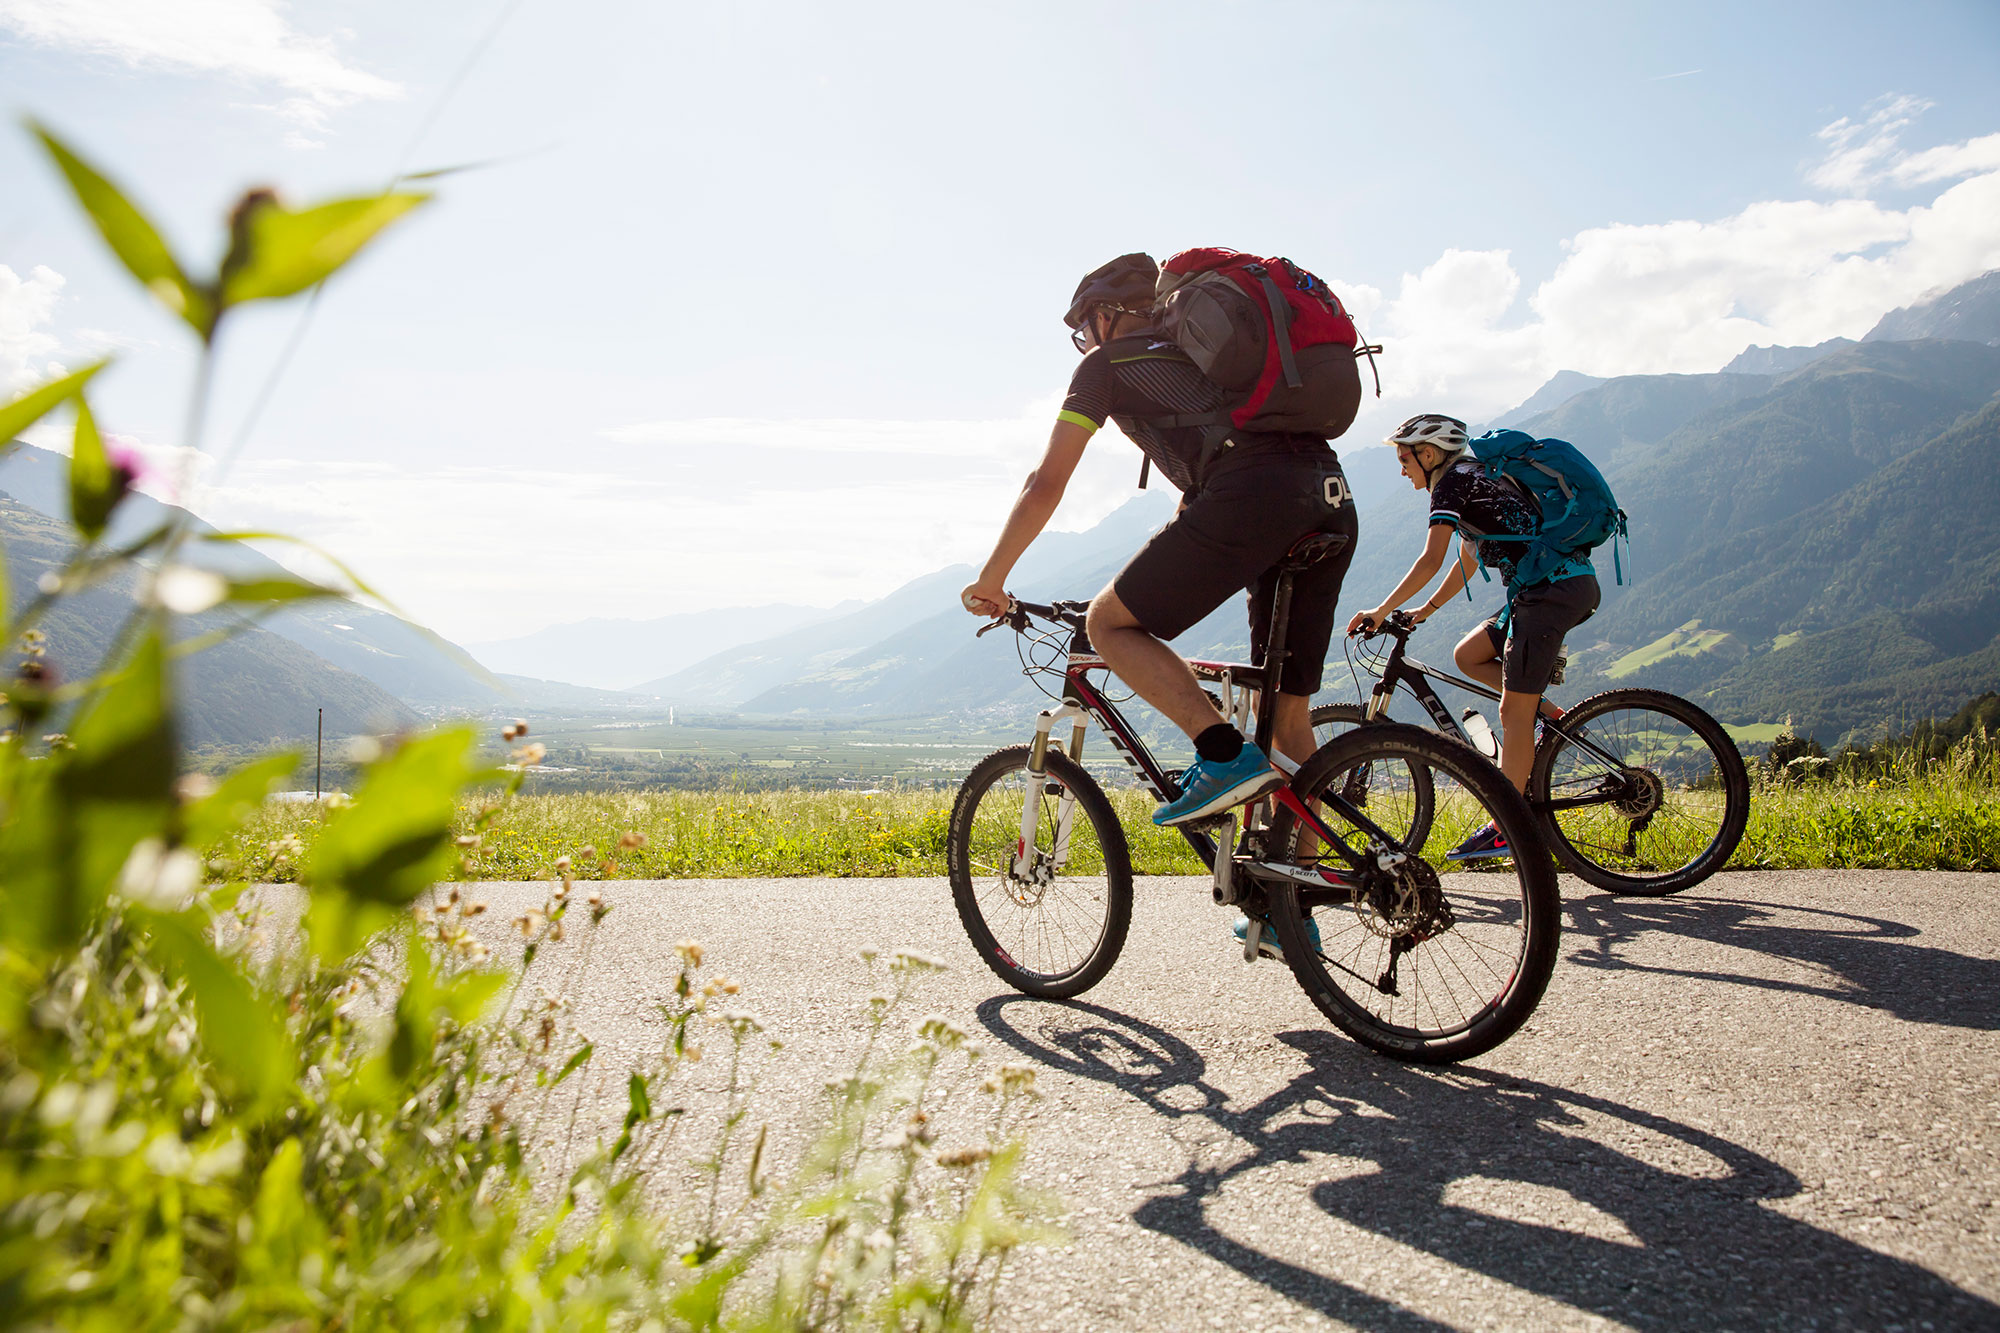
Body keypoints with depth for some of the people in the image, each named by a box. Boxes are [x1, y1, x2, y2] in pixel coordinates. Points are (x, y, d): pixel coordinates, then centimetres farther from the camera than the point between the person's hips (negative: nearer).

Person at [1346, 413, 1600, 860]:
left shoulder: (1451, 482, -5)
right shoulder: (1473, 477, 23)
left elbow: (1431, 560, -15)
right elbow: (1468, 560, 27)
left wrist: (1380, 612, -9)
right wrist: (1424, 610, 25)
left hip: (1551, 588, -9)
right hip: (1571, 584, 10)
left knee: (1512, 712, -7)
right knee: (1467, 655, 14)